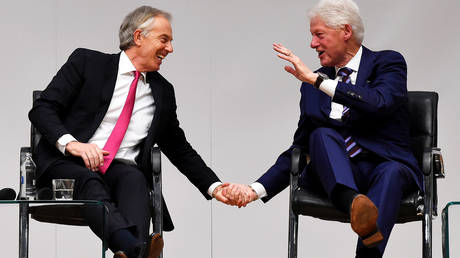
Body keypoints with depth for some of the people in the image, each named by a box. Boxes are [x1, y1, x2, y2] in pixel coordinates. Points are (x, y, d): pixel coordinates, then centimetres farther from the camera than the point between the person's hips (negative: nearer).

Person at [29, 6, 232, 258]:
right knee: (89, 181, -37)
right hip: (66, 163, -3)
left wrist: (214, 187, 14)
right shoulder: (87, 62, 7)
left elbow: (180, 150, 28)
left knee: (134, 179, -33)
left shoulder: (162, 91, 20)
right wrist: (70, 143, -18)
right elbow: (42, 109, 1)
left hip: (121, 170, 3)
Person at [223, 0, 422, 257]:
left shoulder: (388, 63, 5)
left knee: (391, 172, -37)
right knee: (323, 135, -29)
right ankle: (353, 203, -59)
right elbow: (300, 148, 19)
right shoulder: (312, 86, 18)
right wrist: (256, 189, 6)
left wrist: (317, 79, -18)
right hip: (336, 172, 2)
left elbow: (379, 102, -18)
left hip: (386, 165, -2)